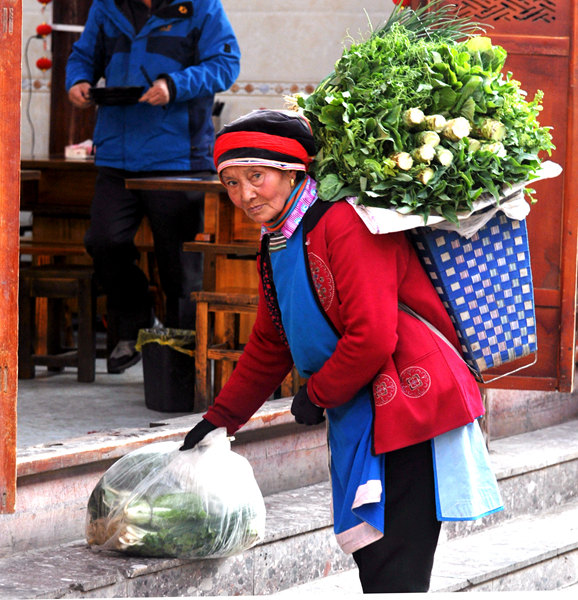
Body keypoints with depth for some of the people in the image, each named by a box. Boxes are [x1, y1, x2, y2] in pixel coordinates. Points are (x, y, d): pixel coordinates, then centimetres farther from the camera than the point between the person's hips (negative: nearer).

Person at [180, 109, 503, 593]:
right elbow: (269, 347, 28)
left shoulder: (343, 223, -15)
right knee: (370, 561, 10)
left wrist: (316, 394, -7)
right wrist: (221, 419, 29)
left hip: (410, 408, -9)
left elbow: (372, 338, -21)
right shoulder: (275, 246, 15)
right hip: (359, 420, 10)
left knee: (393, 571, -12)